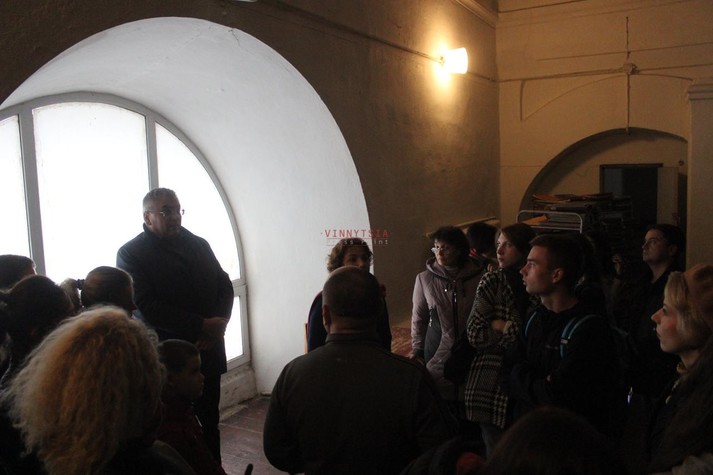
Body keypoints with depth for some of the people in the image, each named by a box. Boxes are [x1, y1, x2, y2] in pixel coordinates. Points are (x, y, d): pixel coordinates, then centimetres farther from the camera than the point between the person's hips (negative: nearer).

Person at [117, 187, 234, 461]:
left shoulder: (199, 244, 11)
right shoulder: (131, 253, -5)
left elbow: (224, 285, 10)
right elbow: (147, 307, -14)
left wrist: (220, 322, -10)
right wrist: (202, 326, -18)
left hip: (208, 350, 5)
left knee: (209, 423, 14)